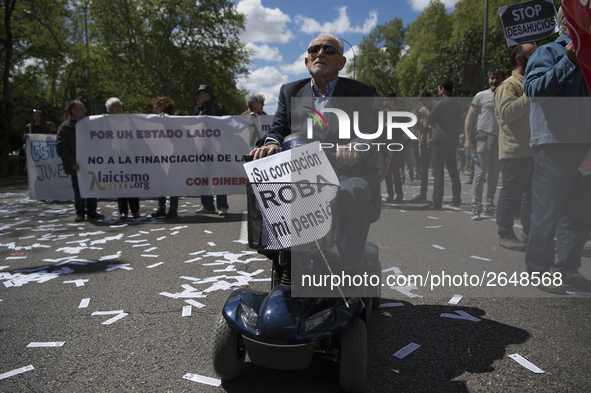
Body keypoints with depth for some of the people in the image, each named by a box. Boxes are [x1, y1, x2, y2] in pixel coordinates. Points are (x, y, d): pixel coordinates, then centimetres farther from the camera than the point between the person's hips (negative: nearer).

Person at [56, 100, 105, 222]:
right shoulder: (65, 127, -3)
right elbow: (60, 148, -6)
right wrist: (71, 163, -13)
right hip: (76, 166, -3)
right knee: (79, 191, 2)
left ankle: (92, 212, 17)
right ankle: (80, 213, 15)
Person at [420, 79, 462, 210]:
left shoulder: (440, 103, -10)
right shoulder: (457, 104, 14)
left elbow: (429, 120, -6)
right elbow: (459, 124, 19)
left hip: (440, 141, -7)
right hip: (453, 141, 7)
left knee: (438, 172, -8)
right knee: (453, 172, 14)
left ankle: (436, 202, -9)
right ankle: (456, 199, 21)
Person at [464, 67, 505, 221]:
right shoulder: (481, 96, 4)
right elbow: (469, 118, 1)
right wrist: (468, 139, -8)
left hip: (499, 141, 4)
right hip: (483, 138, -4)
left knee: (494, 176, 8)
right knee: (480, 175, -8)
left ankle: (488, 207, 17)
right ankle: (476, 208, -6)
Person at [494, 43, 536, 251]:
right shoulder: (509, 85, -7)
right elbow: (507, 112, -24)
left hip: (534, 150, 10)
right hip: (515, 151, -9)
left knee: (533, 194, 13)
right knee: (511, 193, -6)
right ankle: (505, 235, 3)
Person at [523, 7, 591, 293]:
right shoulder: (549, 52, -1)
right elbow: (534, 89, -18)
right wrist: (568, 62, -20)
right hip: (554, 144, -8)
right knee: (547, 211, -4)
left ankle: (566, 268, 21)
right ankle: (539, 270, 7)